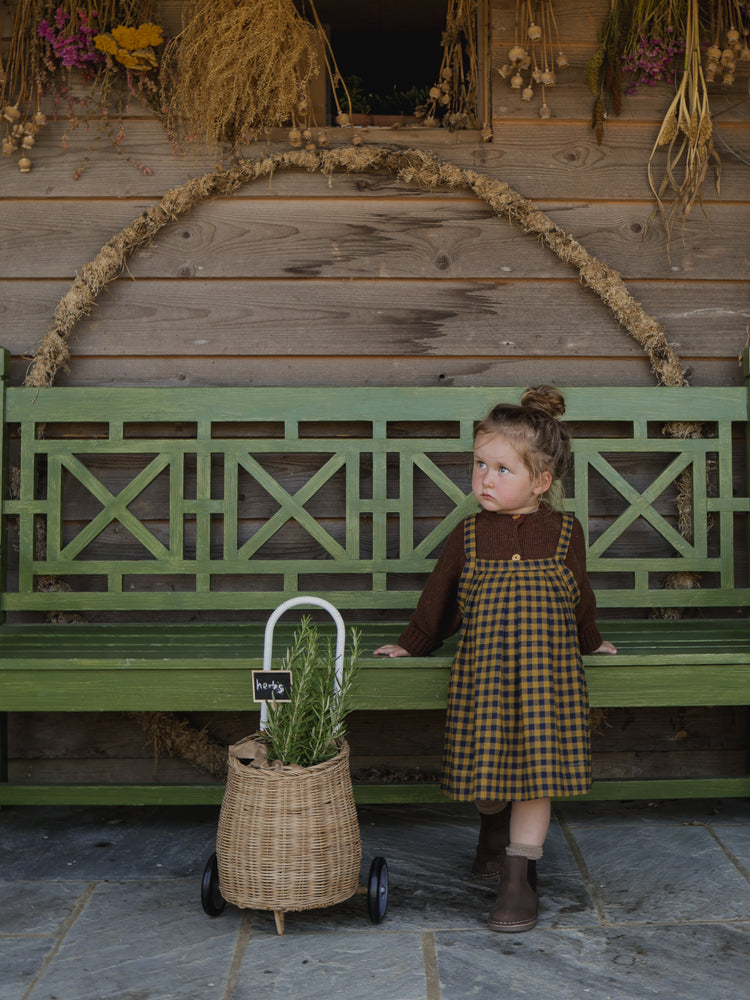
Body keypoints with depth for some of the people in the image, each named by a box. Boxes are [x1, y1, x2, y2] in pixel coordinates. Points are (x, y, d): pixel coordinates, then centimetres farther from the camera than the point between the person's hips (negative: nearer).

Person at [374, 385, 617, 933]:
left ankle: (519, 875, 8)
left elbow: (581, 599, 17)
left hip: (546, 672, -1)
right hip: (482, 673, 1)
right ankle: (495, 831, 37)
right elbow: (437, 601, 16)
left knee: (536, 766, -4)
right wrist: (411, 644, 21)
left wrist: (591, 642, 26)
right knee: (486, 765, 4)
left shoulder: (565, 532, 3)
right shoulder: (468, 536, 4)